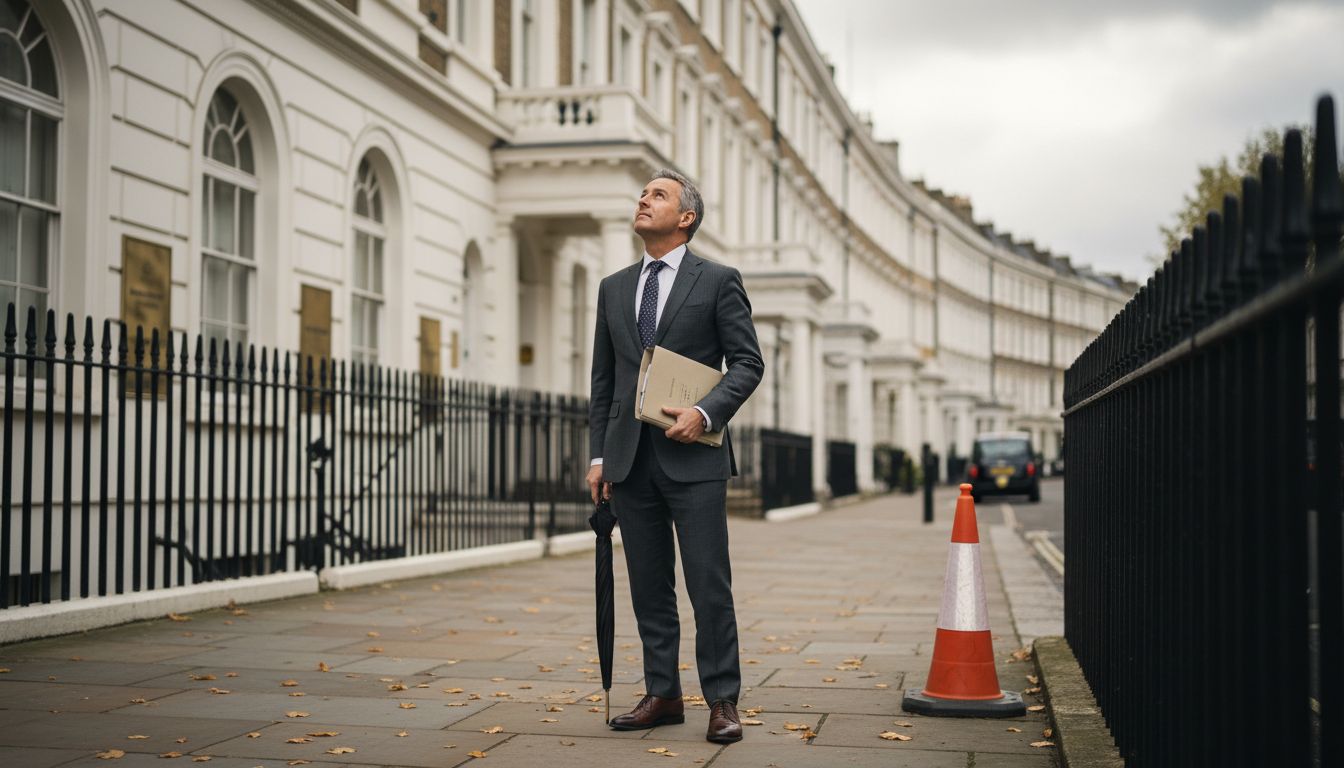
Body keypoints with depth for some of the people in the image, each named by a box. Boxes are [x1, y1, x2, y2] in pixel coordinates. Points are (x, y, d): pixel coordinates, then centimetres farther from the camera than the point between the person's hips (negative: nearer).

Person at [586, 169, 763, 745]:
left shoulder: (718, 281, 2)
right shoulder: (614, 288, 15)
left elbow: (748, 363, -1)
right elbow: (603, 379, 15)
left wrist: (705, 412, -16)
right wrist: (598, 455, 9)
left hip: (693, 456, -4)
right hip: (630, 458, 5)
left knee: (709, 584, -4)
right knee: (649, 585, 9)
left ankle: (722, 702, 4)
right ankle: (662, 696, 17)